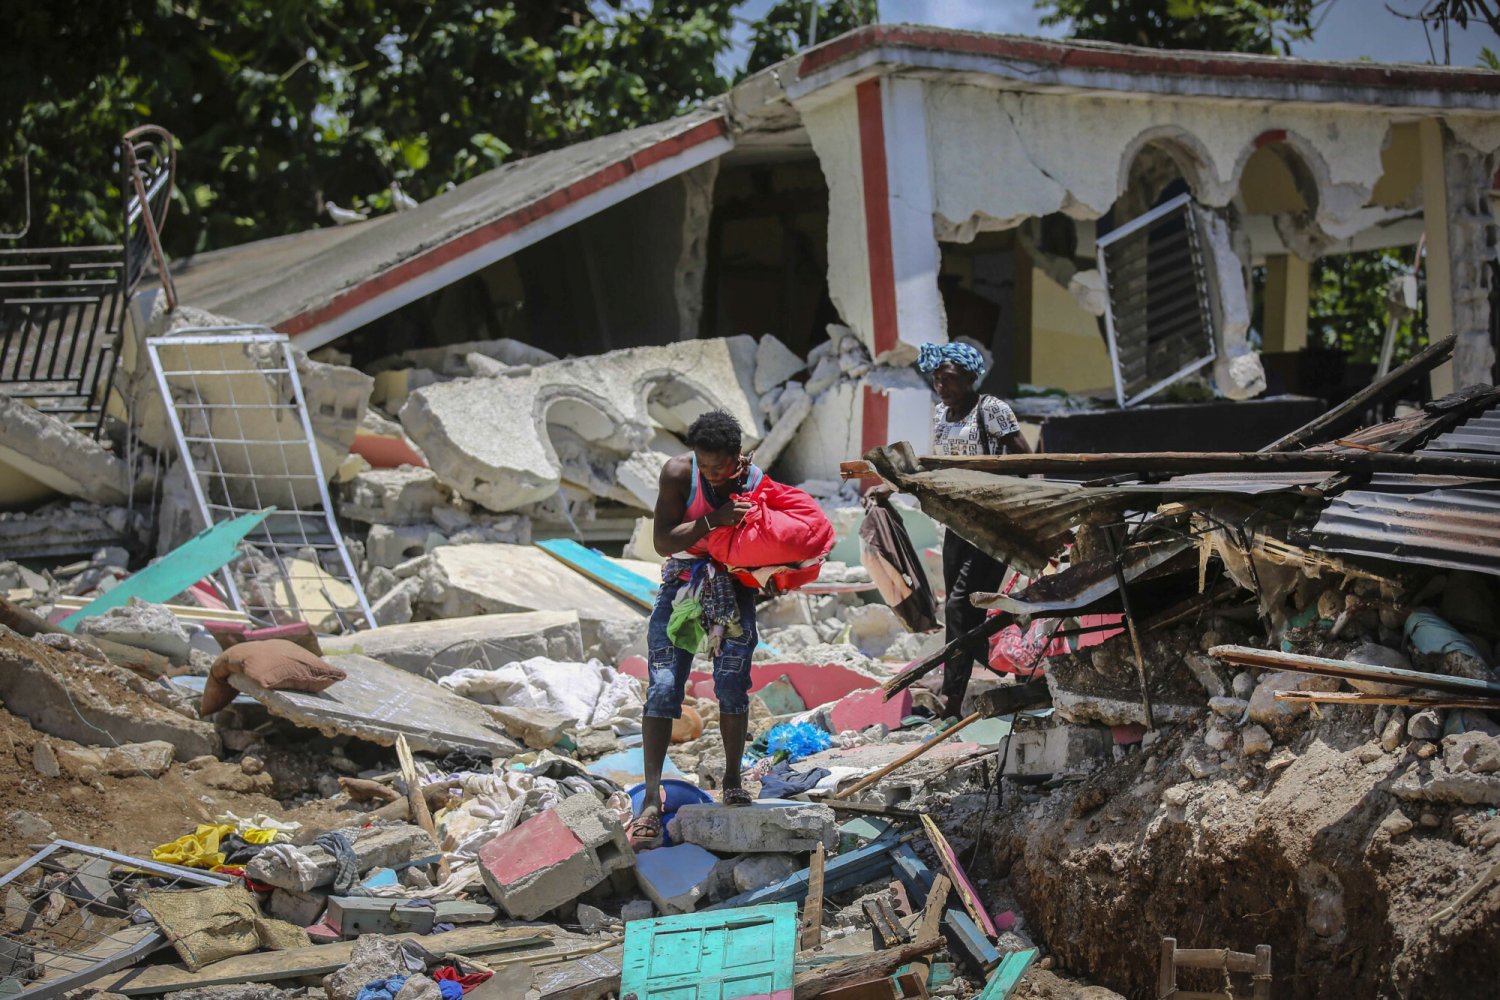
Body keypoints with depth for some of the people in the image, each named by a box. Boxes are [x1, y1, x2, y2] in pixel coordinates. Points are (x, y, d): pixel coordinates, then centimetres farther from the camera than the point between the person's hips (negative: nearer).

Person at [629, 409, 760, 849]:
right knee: (663, 687, -9)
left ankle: (732, 781, 15)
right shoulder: (678, 473, -16)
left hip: (734, 586, 1)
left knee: (732, 684, -3)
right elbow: (663, 542, -21)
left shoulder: (756, 483, -11)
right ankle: (652, 799, -11)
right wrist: (712, 521, -34)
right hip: (682, 583, -1)